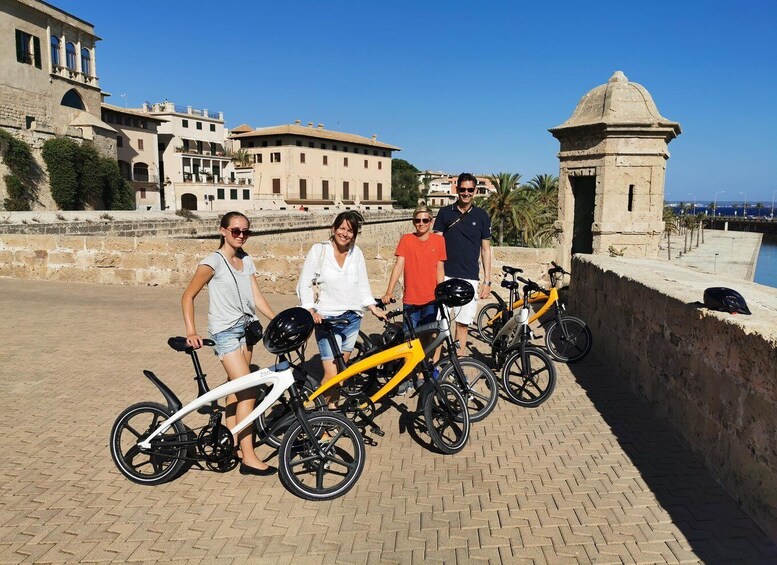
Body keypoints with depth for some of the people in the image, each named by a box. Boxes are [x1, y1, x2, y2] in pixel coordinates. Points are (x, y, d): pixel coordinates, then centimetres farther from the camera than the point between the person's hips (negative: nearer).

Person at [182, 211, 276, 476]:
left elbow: (257, 298, 7)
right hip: (225, 332, -7)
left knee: (236, 389, 14)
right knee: (248, 392, -11)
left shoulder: (246, 261, 9)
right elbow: (188, 297, -10)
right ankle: (249, 458, -6)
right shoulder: (213, 262, -10)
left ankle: (232, 444, 27)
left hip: (246, 328, 7)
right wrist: (191, 331, -21)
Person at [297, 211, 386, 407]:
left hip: (352, 318, 4)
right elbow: (304, 284, -4)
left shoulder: (356, 253, 6)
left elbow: (363, 285, 12)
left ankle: (333, 407, 24)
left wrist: (374, 308, 2)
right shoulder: (319, 250, -4)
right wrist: (311, 311, -16)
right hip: (327, 319, -4)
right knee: (331, 374, -11)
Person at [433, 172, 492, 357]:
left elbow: (485, 249, 8)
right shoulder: (445, 213, 5)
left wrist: (487, 280, 4)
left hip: (469, 278, 1)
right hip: (446, 276, 0)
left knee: (462, 324, 4)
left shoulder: (481, 216, 6)